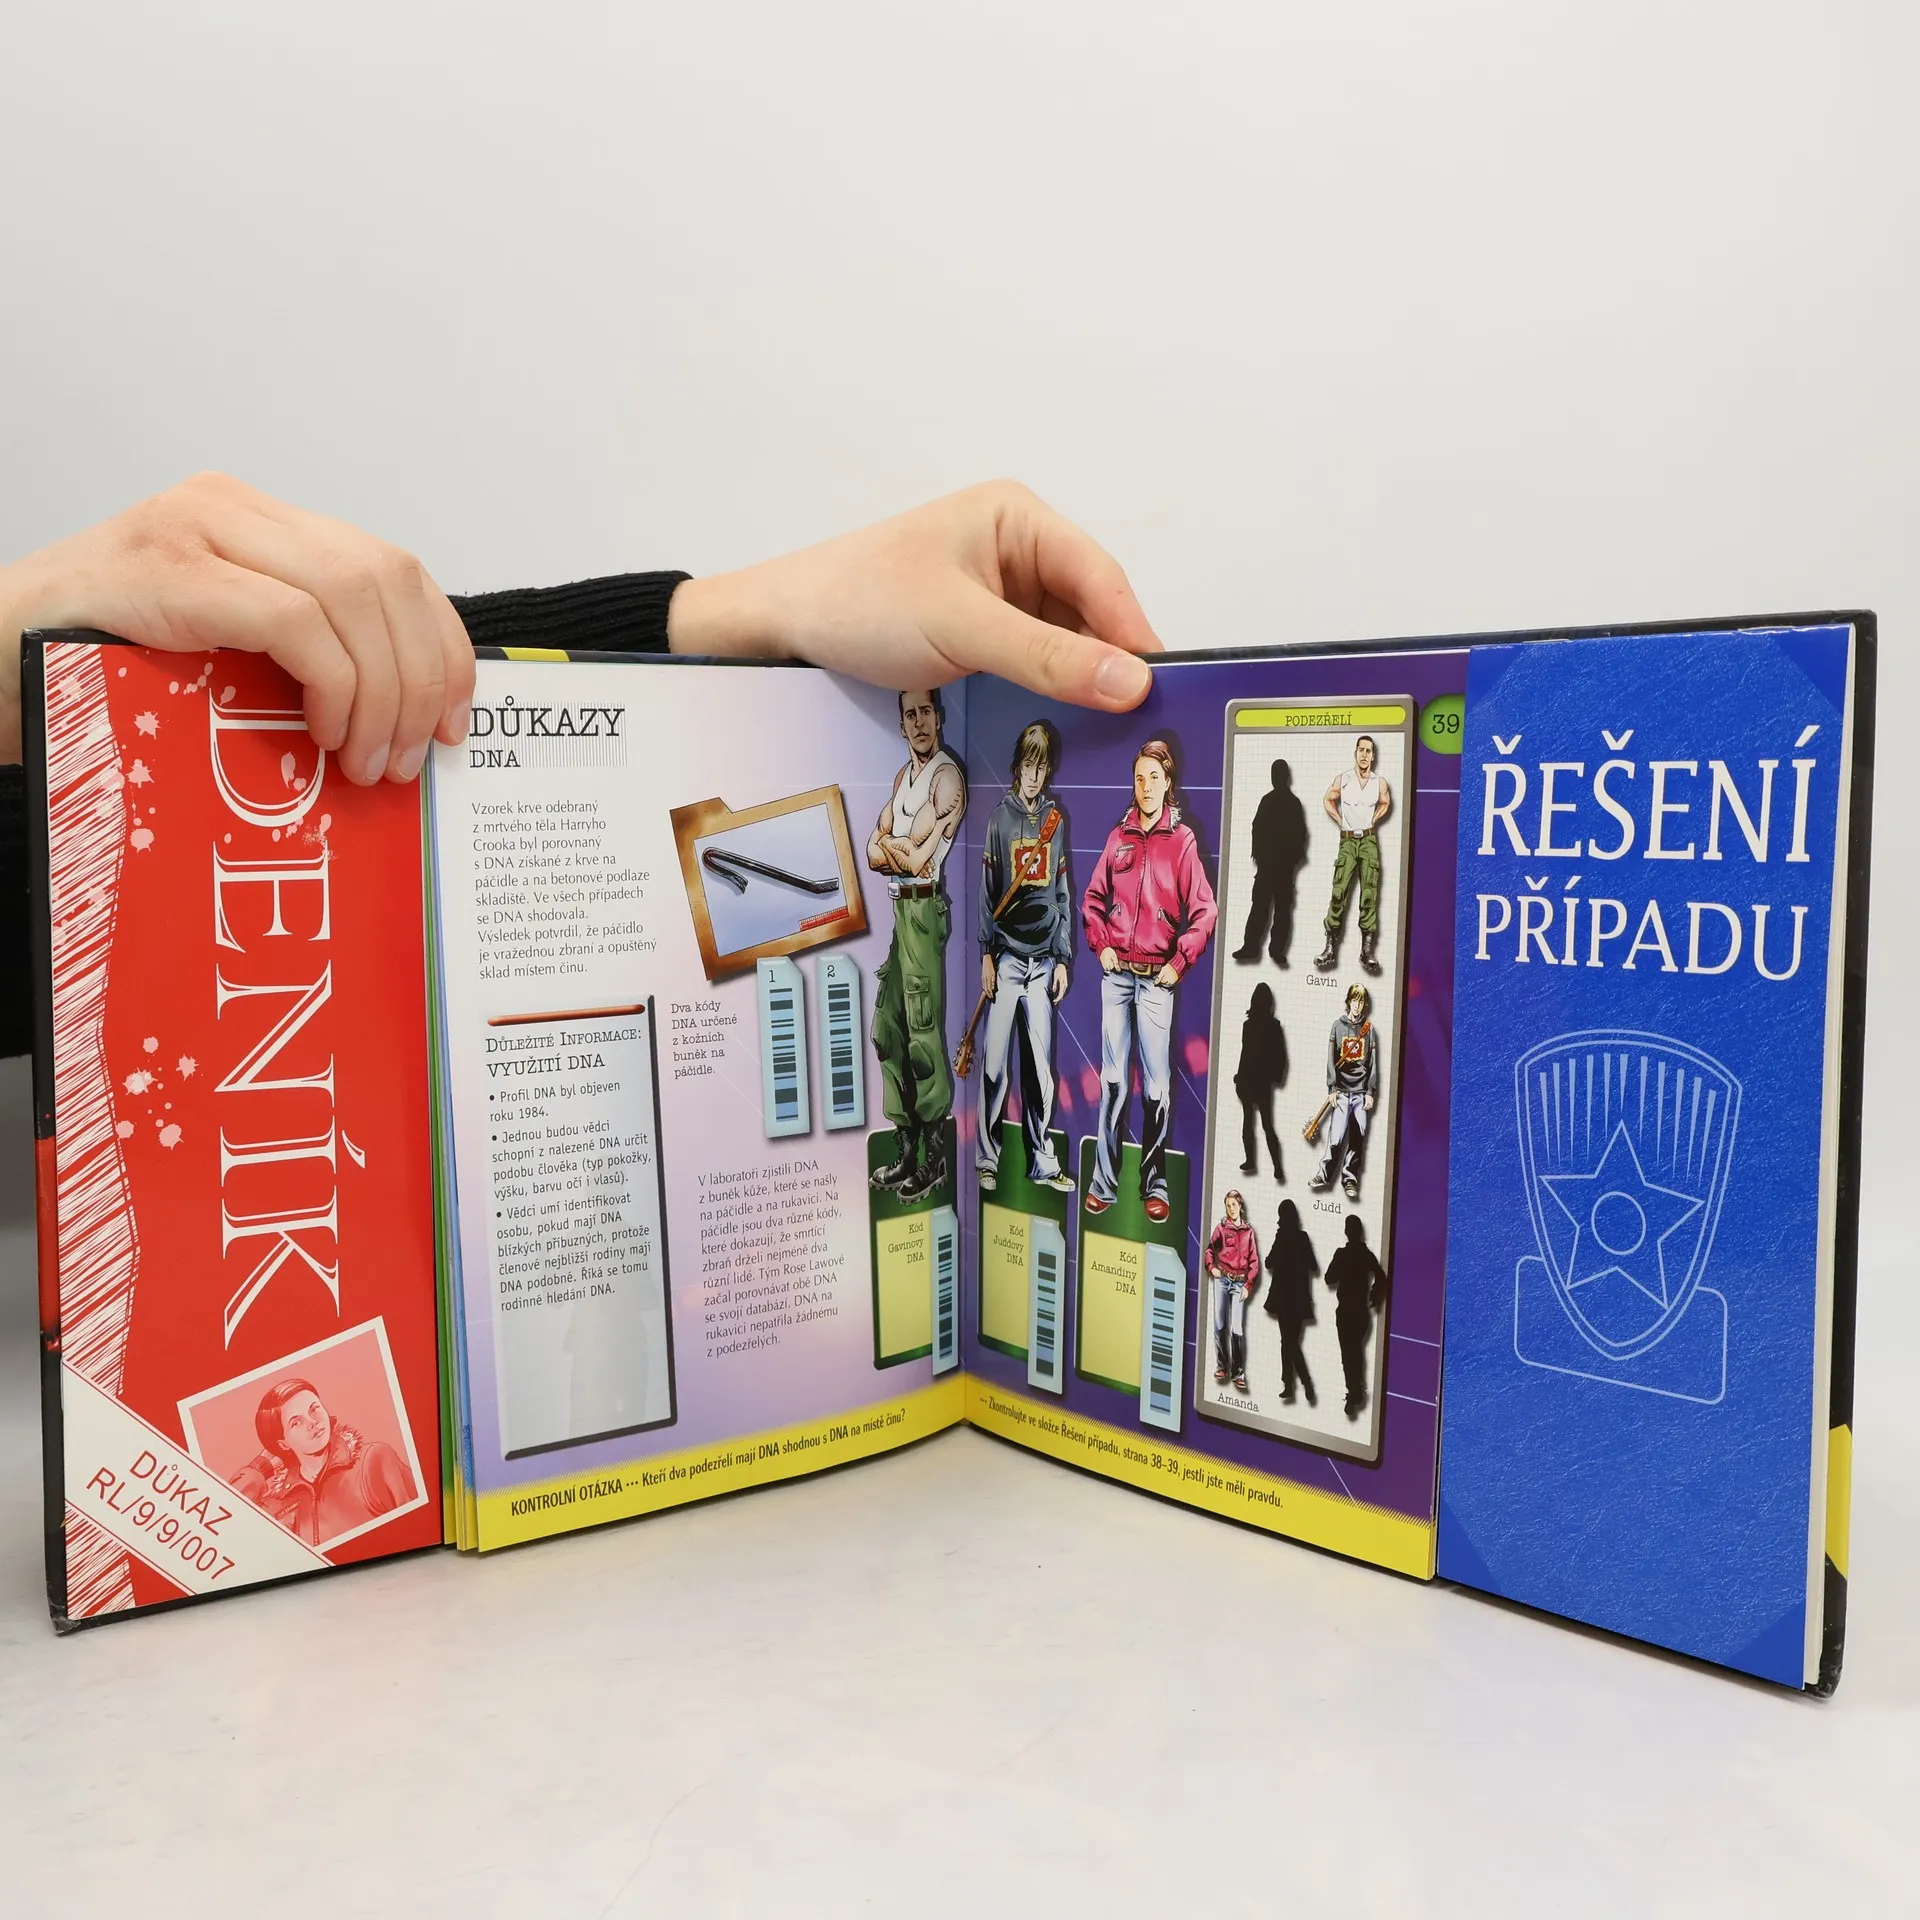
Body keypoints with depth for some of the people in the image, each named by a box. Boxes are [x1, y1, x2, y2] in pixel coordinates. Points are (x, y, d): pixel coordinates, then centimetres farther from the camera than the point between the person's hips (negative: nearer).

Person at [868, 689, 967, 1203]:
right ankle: (906, 1149, 19)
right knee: (887, 1029, 10)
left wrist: (891, 845, 2)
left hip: (924, 909, -9)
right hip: (894, 909, 9)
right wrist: (904, 850, -5)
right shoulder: (903, 776, 18)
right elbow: (872, 853, 14)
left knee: (924, 1034, -6)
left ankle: (935, 1155, 2)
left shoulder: (948, 777, -10)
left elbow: (918, 860, -15)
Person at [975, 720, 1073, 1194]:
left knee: (1040, 1064, 6)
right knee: (995, 1063, -4)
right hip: (1005, 954, -3)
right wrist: (986, 953, -6)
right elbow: (986, 889, 0)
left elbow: (1064, 893, 13)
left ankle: (1043, 1161, 12)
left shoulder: (1058, 820, 11)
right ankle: (986, 1160, 4)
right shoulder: (998, 817, 2)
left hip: (1044, 956, 3)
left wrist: (1063, 958, 8)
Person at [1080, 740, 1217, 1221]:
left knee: (1157, 1084, -2)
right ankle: (1105, 1182, 10)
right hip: (1116, 973, 3)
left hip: (1157, 978, -3)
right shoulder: (1119, 837, 9)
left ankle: (1155, 1185, 7)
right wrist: (1101, 945, 5)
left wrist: (1179, 963, -7)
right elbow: (1093, 899, 17)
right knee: (1113, 1080, 5)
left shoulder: (1182, 841, -3)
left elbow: (1205, 912, -6)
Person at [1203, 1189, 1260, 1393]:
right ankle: (1221, 1366, 14)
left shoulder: (1248, 1231, 5)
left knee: (1237, 1328, -8)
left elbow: (1254, 1261, 4)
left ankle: (1238, 1373, -3)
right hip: (1222, 1279, 1)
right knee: (1220, 1325, 3)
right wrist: (1211, 1267, -1)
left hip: (1240, 1282, -1)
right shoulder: (1221, 1228, 6)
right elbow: (1210, 1250, 16)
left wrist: (1248, 1286, -4)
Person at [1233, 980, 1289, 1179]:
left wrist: (1240, 1077, -5)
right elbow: (1281, 1056, 5)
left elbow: (1247, 1054, -15)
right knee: (1268, 1125, 5)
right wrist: (1277, 1076, 16)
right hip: (1265, 1081, 4)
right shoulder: (1275, 1026, 1)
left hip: (1248, 1080, -4)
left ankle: (1250, 1161, 14)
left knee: (1248, 1121, 9)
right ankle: (1277, 1168, -4)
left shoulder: (1249, 1025, -15)